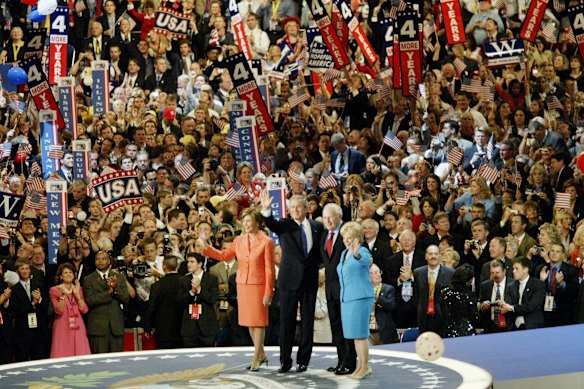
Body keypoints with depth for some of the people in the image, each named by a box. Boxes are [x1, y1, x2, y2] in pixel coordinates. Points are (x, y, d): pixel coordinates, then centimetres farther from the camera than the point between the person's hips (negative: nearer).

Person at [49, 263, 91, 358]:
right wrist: (63, 295, -18)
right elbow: (59, 311, -9)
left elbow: (84, 310, 2)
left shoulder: (78, 289, 13)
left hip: (77, 328, 3)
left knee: (80, 355, -5)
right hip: (62, 328, -3)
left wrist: (77, 294, -6)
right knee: (63, 356, -9)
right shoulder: (55, 290, 3)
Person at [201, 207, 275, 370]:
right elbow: (224, 255, 16)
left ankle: (256, 359, 2)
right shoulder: (239, 240, 7)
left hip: (258, 286, -5)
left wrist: (268, 293, -12)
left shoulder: (266, 242, -8)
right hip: (243, 285, 5)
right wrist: (206, 247, 3)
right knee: (249, 322, 10)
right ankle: (261, 355, 23)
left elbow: (269, 269, -9)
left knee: (258, 322, -2)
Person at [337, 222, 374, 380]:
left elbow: (365, 259, -34)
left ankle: (365, 366, -3)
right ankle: (361, 366, 17)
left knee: (360, 333, -8)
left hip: (360, 297, -8)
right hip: (346, 297, 8)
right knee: (355, 334, 11)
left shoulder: (363, 251, -9)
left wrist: (357, 254, -55)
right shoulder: (344, 253, 16)